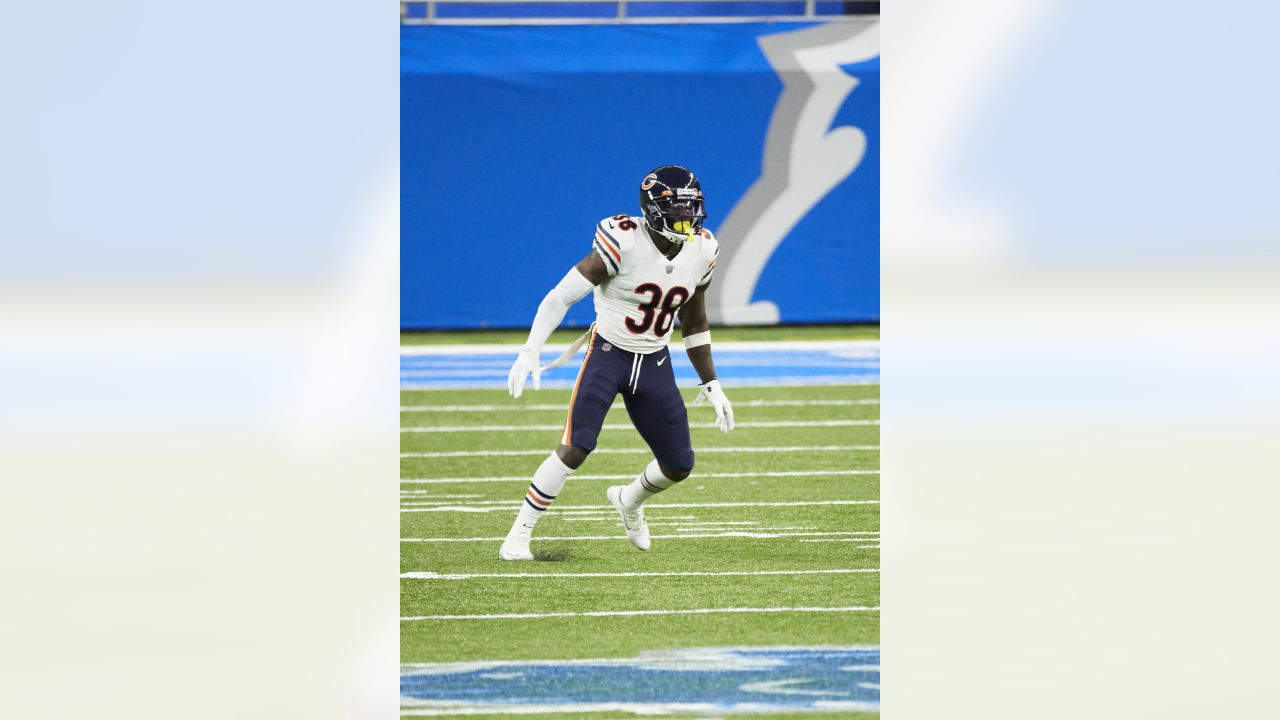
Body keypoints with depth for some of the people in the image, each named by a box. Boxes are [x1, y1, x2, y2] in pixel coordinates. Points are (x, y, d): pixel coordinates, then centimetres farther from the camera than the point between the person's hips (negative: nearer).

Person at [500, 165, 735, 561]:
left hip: (655, 364, 5)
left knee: (679, 465, 6)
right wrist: (530, 351, -29)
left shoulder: (701, 252, -3)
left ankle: (629, 500, 40)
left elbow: (694, 323, 13)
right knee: (575, 449, -19)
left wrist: (710, 384, 14)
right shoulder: (623, 242, -21)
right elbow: (563, 296, -19)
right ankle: (519, 535, -6)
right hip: (608, 354, -5)